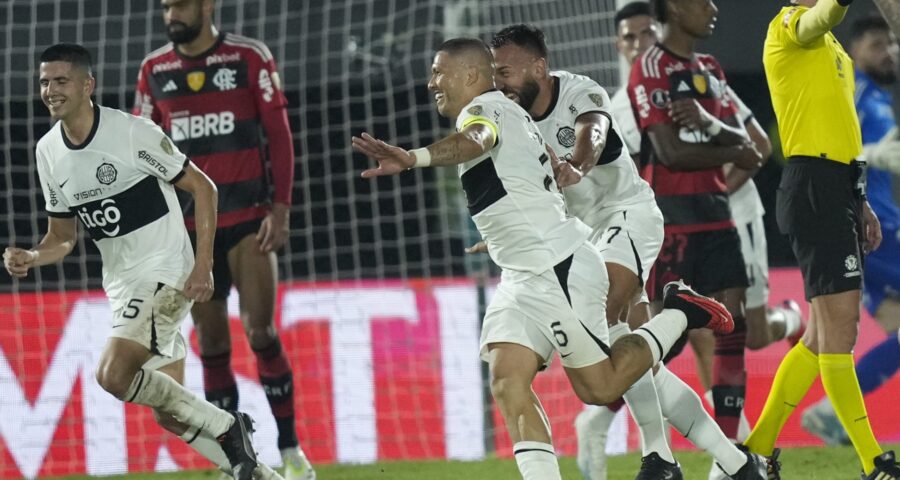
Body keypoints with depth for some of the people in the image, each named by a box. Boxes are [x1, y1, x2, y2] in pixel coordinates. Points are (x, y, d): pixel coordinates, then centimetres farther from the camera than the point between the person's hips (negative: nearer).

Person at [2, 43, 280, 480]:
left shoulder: (131, 133, -15)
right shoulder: (48, 152, 5)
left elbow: (203, 188, -9)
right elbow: (63, 237, 15)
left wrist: (203, 264, -16)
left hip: (165, 273, -7)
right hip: (121, 284, 7)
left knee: (113, 374, -24)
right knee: (171, 415, 5)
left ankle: (226, 428, -10)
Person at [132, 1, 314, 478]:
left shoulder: (250, 58, -2)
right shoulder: (154, 71, 7)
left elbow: (279, 135, 0)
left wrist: (280, 209, -7)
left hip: (248, 218, -3)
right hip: (189, 224, 3)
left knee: (260, 334, -8)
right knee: (211, 344, 2)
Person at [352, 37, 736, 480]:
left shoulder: (486, 108, -14)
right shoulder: (508, 113, 17)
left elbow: (473, 141, -40)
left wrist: (413, 158, -57)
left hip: (559, 270, -10)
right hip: (524, 277, 10)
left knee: (599, 387, -1)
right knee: (507, 379, -5)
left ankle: (679, 314, 16)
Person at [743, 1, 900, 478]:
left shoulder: (830, 46, 23)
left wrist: (858, 202, 23)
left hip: (836, 188, 10)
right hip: (814, 186, -10)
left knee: (824, 336, 12)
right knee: (840, 329, -11)